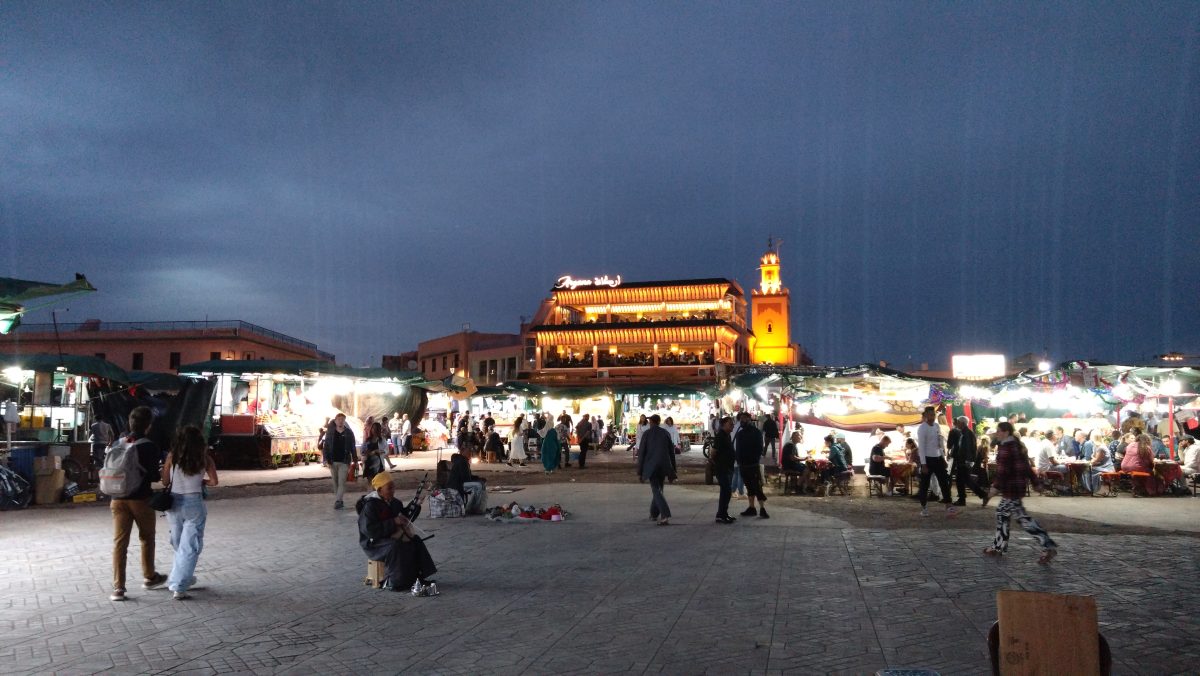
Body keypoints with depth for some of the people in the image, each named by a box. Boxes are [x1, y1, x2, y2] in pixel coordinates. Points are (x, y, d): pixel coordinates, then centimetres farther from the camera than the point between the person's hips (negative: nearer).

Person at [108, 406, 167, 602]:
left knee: (120, 542, 4)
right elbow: (154, 475, -9)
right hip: (141, 499, -3)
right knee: (147, 538, 16)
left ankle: (118, 588, 1)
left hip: (119, 499, 3)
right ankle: (149, 577, 29)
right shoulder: (149, 447, -11)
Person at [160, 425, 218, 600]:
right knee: (190, 547, 2)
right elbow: (213, 481, -8)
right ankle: (179, 587, -3)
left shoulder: (172, 456, -2)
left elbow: (165, 482, 2)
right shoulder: (204, 458, -5)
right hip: (194, 503, -3)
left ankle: (184, 578, 34)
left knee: (179, 545, 21)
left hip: (174, 502, 3)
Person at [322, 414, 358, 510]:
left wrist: (355, 460, 3)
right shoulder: (330, 432, 1)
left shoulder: (349, 433, -1)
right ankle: (339, 501, 18)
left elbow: (353, 447, 4)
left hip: (344, 462, -2)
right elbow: (326, 446, 2)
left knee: (341, 482, -10)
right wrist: (326, 459, -9)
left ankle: (337, 501, -15)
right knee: (335, 483, 9)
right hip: (333, 462, 2)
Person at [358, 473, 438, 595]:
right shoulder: (370, 506, -17)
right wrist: (393, 522, -27)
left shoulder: (394, 502, 9)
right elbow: (369, 530, -26)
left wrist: (415, 507, 3)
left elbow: (406, 518, 23)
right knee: (395, 547, -34)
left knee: (416, 542, -12)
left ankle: (419, 578, -13)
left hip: (393, 537, 8)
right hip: (374, 542, -8)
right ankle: (393, 582, -23)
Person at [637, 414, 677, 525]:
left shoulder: (646, 434, -2)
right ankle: (654, 514, 30)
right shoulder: (666, 433, 6)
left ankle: (665, 515, -23)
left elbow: (641, 453, -4)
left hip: (651, 467, -3)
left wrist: (639, 472, 1)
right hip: (664, 466, 4)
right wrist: (672, 470, 14)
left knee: (656, 491, -6)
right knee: (658, 489, 20)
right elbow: (671, 452, 7)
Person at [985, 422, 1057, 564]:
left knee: (1022, 518, -6)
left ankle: (1048, 546, -5)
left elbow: (1003, 470, -22)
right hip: (1018, 484, 10)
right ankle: (998, 546, 19)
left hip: (1010, 487, -10)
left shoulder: (1005, 447, -17)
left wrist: (996, 486, -21)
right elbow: (1025, 465, 18)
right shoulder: (1016, 444, 13)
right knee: (1002, 513, 15)